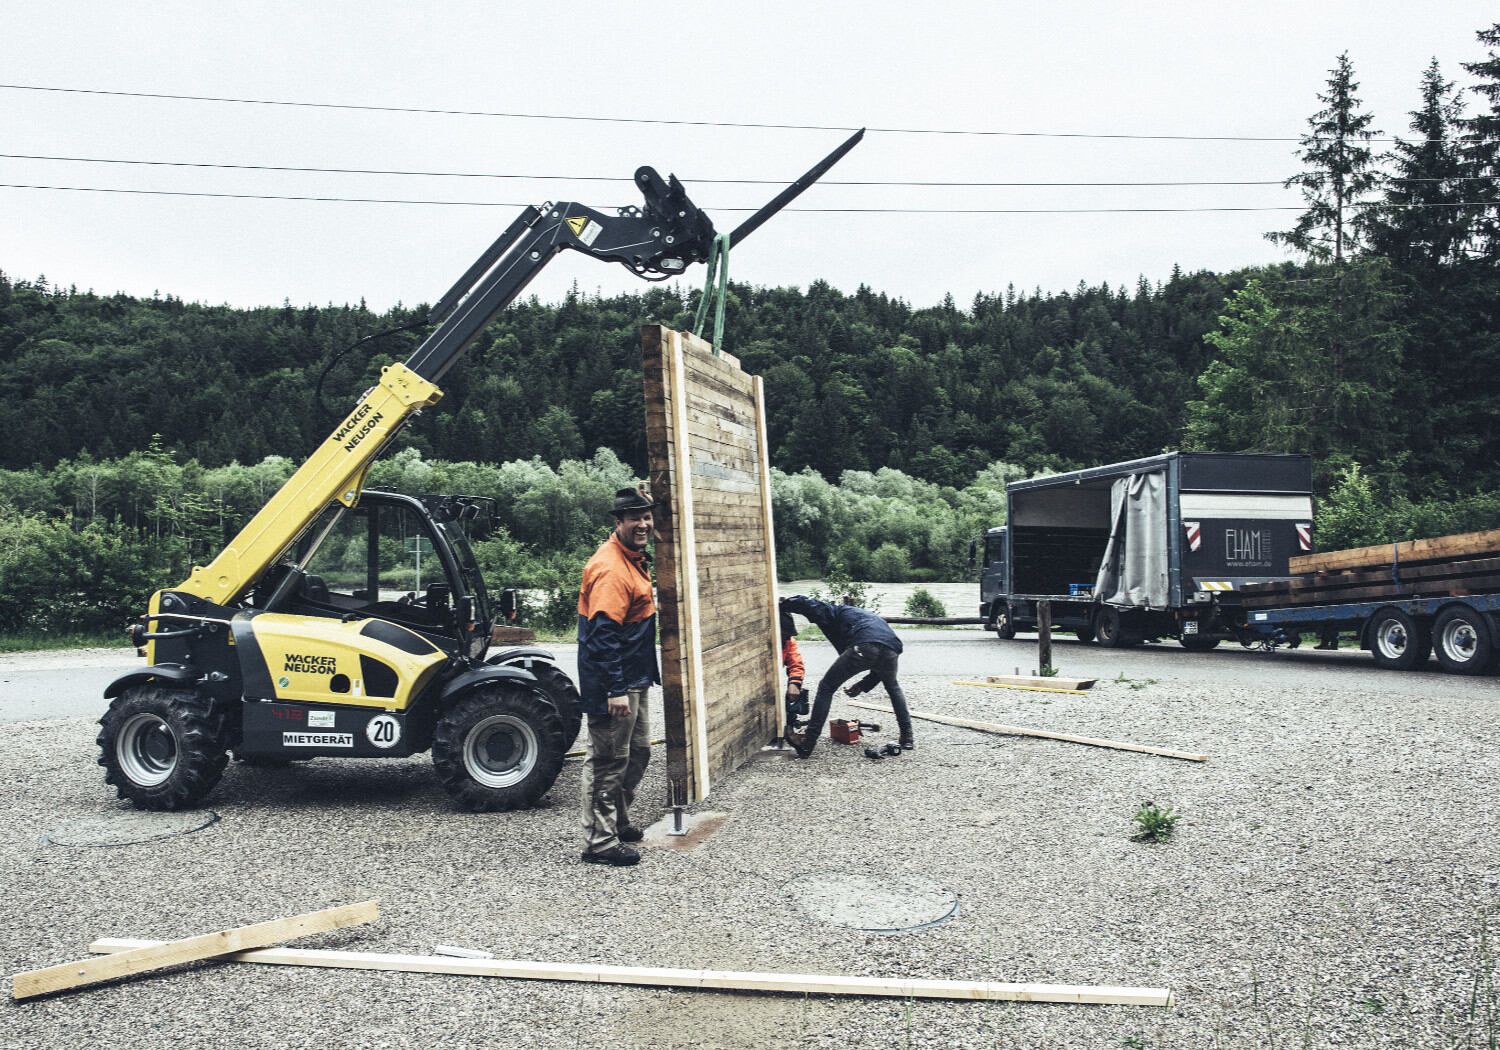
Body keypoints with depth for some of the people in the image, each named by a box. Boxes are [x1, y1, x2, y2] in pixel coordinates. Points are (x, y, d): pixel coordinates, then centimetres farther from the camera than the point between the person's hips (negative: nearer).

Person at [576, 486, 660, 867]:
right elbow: (603, 632, -27)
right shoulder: (610, 569, -22)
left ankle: (617, 821, 35)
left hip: (633, 681, 10)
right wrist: (616, 689, -29)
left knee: (638, 752, 20)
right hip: (613, 684, -10)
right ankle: (600, 842, 9)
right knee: (608, 761, -1)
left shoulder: (634, 560, 11)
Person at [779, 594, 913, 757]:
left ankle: (807, 744, 10)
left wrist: (781, 605, 36)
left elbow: (805, 602, 19)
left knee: (826, 688, 14)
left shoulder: (836, 613, 32)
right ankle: (907, 738, 29)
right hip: (891, 648, 5)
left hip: (863, 647, -5)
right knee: (893, 687, 37)